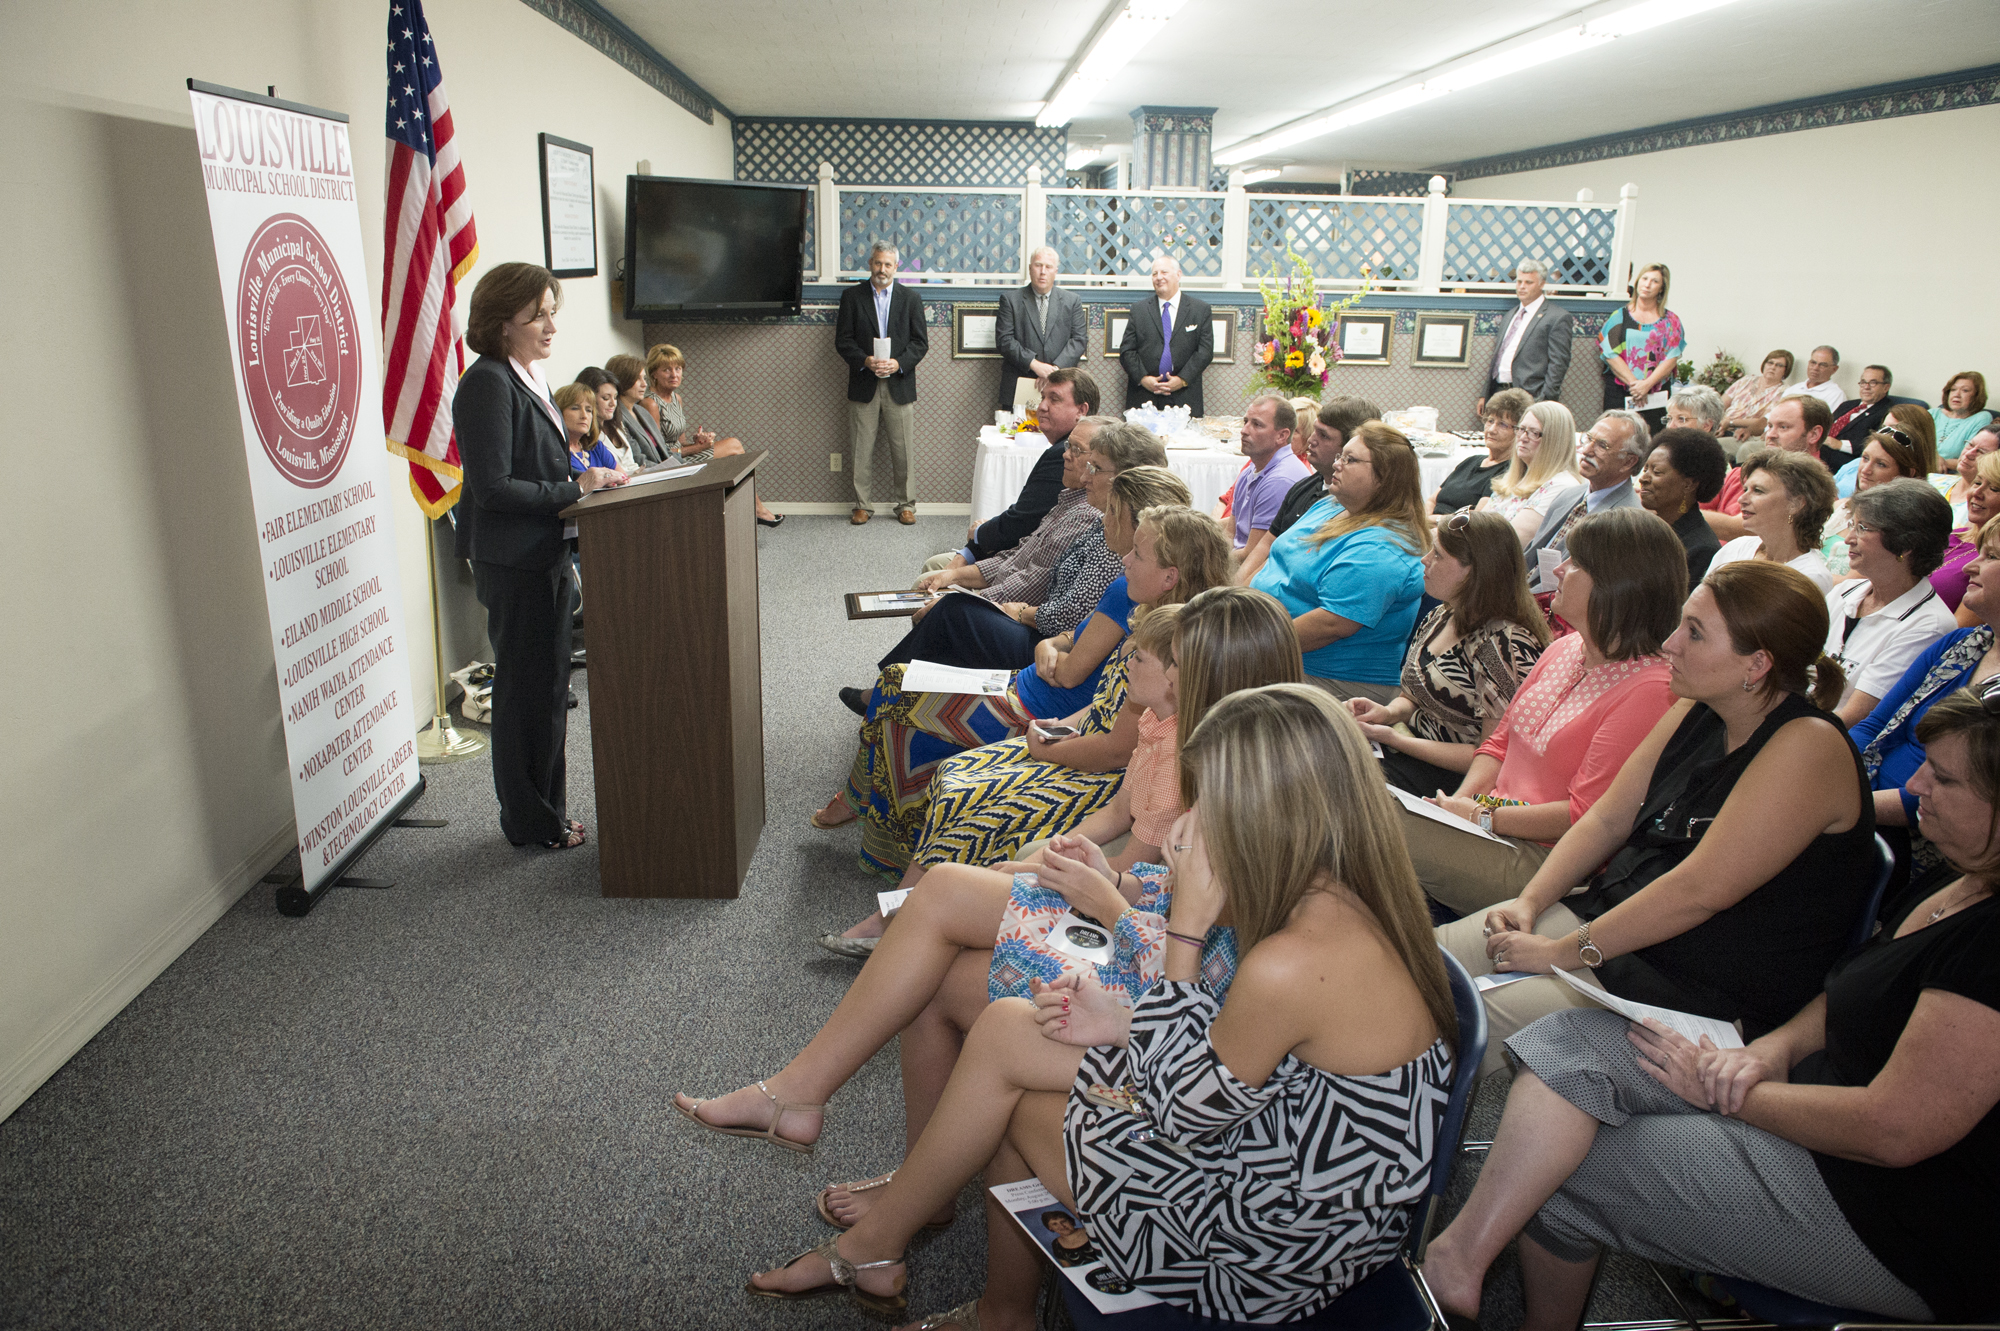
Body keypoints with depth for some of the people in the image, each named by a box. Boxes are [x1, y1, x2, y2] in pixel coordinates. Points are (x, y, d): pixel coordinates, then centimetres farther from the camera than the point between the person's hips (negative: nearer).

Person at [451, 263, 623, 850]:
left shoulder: (528, 377, 12)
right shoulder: (488, 384, -17)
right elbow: (493, 487, -22)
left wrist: (585, 477, 3)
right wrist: (575, 487, -17)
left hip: (544, 557, 10)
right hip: (512, 564, -9)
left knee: (549, 687, 16)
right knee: (527, 690, 2)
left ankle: (546, 811, 29)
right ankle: (531, 822, 16)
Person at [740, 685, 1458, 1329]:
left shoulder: (1291, 964, -33)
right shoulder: (1354, 901, -6)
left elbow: (1184, 1109, -17)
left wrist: (1186, 929, -19)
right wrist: (1125, 1020, 0)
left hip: (1274, 1251, -8)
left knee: (1010, 1101, 5)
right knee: (1003, 1030, 7)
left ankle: (876, 1241, 34)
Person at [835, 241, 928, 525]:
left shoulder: (911, 297, 6)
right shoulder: (851, 296, 5)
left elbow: (920, 342, 3)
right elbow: (843, 340, 2)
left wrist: (898, 363, -13)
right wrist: (865, 361, -15)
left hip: (899, 384, 0)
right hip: (863, 385, 0)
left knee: (902, 449, 2)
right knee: (862, 449, 4)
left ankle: (906, 504, 14)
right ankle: (863, 504, 15)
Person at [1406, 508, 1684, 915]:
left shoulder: (1650, 689, -15)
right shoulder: (1562, 649, 13)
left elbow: (1585, 816, -17)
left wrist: (1482, 817, -13)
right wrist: (1463, 799, -1)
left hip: (1544, 857, -8)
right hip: (1495, 828, 8)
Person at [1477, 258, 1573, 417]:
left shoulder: (1558, 317, -2)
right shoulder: (1509, 316, 21)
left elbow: (1558, 364, -8)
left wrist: (1543, 402, -15)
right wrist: (1484, 396, 16)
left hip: (1529, 399, -6)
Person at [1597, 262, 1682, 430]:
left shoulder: (1671, 321, 11)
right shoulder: (1620, 316, 8)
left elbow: (1672, 358, 1)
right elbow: (1610, 354, -2)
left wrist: (1647, 384, -14)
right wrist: (1633, 383, -11)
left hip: (1656, 394, 1)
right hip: (1619, 394, -1)